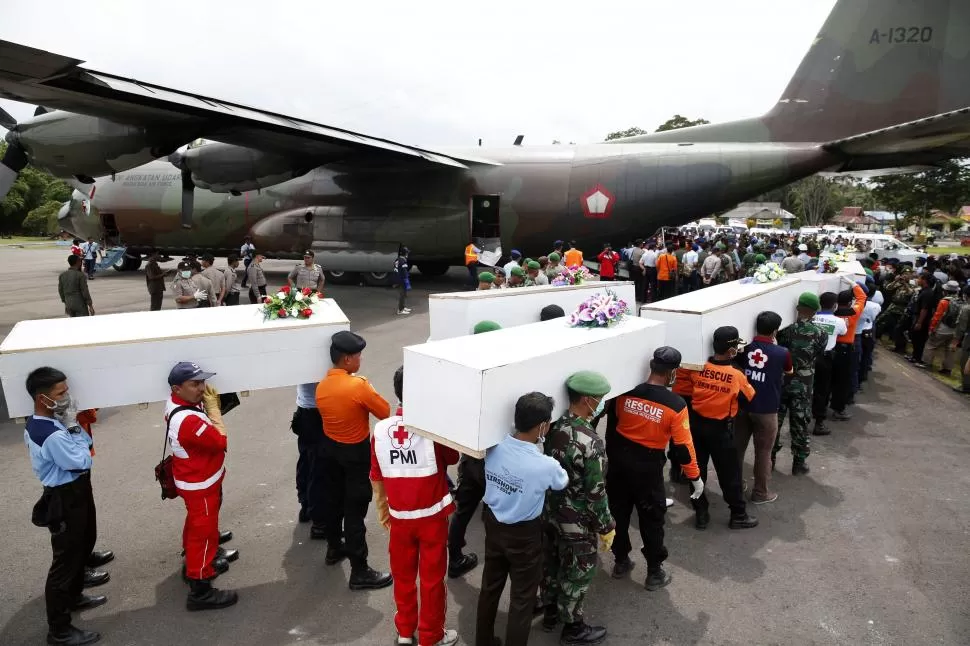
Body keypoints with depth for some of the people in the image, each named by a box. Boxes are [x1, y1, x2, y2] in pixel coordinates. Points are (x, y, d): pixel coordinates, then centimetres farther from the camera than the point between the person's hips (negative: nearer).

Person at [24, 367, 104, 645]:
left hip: (75, 491, 10)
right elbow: (82, 461, -22)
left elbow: (85, 444, 10)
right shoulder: (52, 435, -32)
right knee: (65, 560, 4)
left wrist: (77, 432, -7)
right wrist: (78, 434, -11)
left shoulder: (41, 423, 1)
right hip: (66, 500, -10)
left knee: (84, 544, 27)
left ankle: (74, 597, 48)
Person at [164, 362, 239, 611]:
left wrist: (207, 405, -9)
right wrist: (213, 406, -22)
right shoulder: (188, 420, -35)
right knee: (204, 533, 1)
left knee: (196, 526, 28)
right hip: (200, 485, -10)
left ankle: (194, 563, 48)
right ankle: (200, 591, 12)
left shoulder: (177, 403, -5)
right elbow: (221, 441, -26)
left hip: (195, 480, 10)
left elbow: (207, 434, 6)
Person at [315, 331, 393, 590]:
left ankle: (333, 547, 43)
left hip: (330, 447, 7)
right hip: (355, 452, -7)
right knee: (355, 510, -1)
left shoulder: (321, 386, -5)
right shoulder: (359, 386, -26)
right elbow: (386, 413, -15)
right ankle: (359, 572, 7)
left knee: (334, 499, 24)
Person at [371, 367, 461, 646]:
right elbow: (453, 457, -1)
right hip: (432, 516, -3)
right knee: (432, 578, 14)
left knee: (402, 575, 21)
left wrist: (382, 509, 16)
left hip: (399, 516, 3)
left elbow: (376, 478, 1)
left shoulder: (380, 430, -10)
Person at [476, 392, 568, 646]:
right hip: (524, 535, -5)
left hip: (493, 525, 6)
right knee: (522, 599, 15)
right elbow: (562, 483, -5)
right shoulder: (545, 465, -28)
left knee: (490, 588, 24)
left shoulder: (494, 448, -17)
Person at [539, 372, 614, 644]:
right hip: (577, 523, -7)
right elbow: (596, 493, -22)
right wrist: (606, 527, -8)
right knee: (577, 574, 15)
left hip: (550, 513, 7)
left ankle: (550, 612, 45)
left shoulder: (553, 427, -8)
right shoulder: (591, 442, -31)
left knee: (551, 564, 24)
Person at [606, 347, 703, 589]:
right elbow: (682, 446, -12)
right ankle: (655, 572, 26)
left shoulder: (625, 393, -9)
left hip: (619, 461, 3)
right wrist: (695, 477, -1)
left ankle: (621, 562, 34)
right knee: (651, 520, 13)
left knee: (618, 513, 18)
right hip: (648, 468, -3)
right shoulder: (676, 404, -17)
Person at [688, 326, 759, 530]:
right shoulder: (736, 376, -16)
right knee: (729, 473, 12)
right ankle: (738, 516, 26)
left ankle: (701, 514, 23)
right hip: (721, 429, -3)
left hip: (697, 424, 3)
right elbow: (750, 396, 0)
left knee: (697, 469, 13)